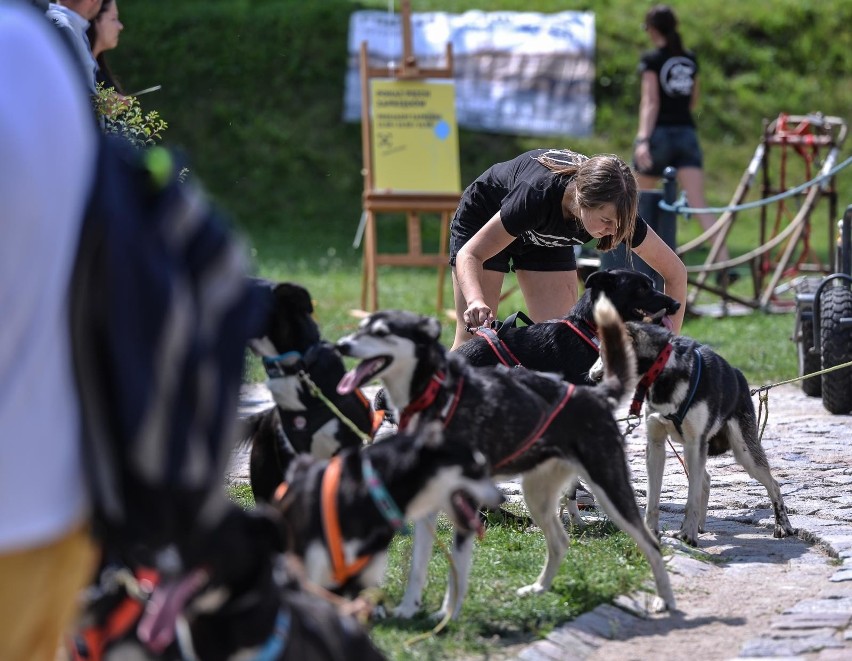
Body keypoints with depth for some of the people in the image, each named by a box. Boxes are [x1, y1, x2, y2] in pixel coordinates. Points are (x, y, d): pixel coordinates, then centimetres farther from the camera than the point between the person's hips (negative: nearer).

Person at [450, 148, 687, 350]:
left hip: (545, 236, 4)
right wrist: (476, 301, -58)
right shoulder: (536, 195, -44)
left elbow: (675, 271, -20)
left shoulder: (616, 213, -32)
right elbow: (469, 254, -38)